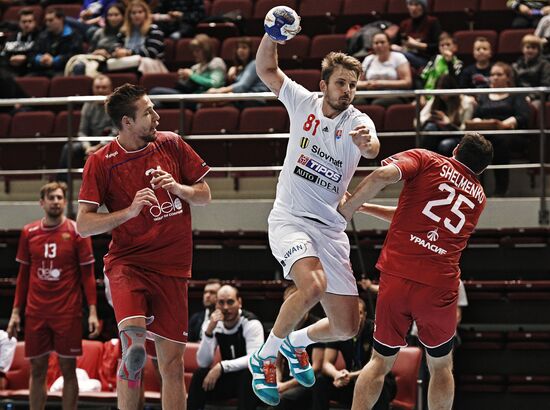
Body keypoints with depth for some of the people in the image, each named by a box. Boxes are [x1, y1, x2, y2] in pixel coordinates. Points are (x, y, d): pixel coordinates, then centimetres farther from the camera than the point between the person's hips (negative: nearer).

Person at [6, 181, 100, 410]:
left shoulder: (76, 232, -2)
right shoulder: (29, 233, 6)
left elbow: (87, 274, -2)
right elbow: (23, 275, 13)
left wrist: (92, 311, -10)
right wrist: (16, 312, 8)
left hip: (67, 313, -3)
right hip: (36, 313, 3)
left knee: (68, 368, 1)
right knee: (37, 369, 5)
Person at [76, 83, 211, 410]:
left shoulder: (171, 144, 5)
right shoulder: (101, 162, -5)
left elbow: (205, 195, 13)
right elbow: (83, 224, -7)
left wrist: (178, 188, -8)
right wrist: (130, 211, -20)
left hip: (172, 266, 3)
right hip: (127, 261, -3)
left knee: (173, 361, 1)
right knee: (133, 333, -31)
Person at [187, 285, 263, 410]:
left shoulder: (251, 324, -17)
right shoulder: (215, 325, -4)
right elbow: (203, 362, -13)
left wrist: (221, 367, -37)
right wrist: (209, 330, -25)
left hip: (252, 381, -4)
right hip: (228, 378, 4)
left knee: (248, 375, -36)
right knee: (200, 374, -20)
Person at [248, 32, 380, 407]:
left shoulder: (358, 122, -4)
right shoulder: (304, 103, 2)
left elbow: (372, 148, -27)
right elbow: (266, 69, 5)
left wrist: (367, 143, -51)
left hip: (331, 228, 2)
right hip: (290, 218, -2)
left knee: (347, 327, 0)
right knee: (313, 285, -32)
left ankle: (297, 341, 34)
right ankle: (265, 357, -11)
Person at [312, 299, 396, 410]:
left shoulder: (374, 329, -15)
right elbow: (327, 363, -6)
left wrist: (352, 376, -36)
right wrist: (337, 374, -31)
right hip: (351, 384, 4)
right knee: (320, 382, -20)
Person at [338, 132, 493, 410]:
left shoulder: (425, 160, 7)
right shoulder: (479, 196, 18)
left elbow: (383, 175, -14)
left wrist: (349, 207, -2)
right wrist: (365, 208, 26)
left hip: (396, 276, -1)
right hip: (440, 287, 1)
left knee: (381, 362, 14)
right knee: (441, 367, 20)